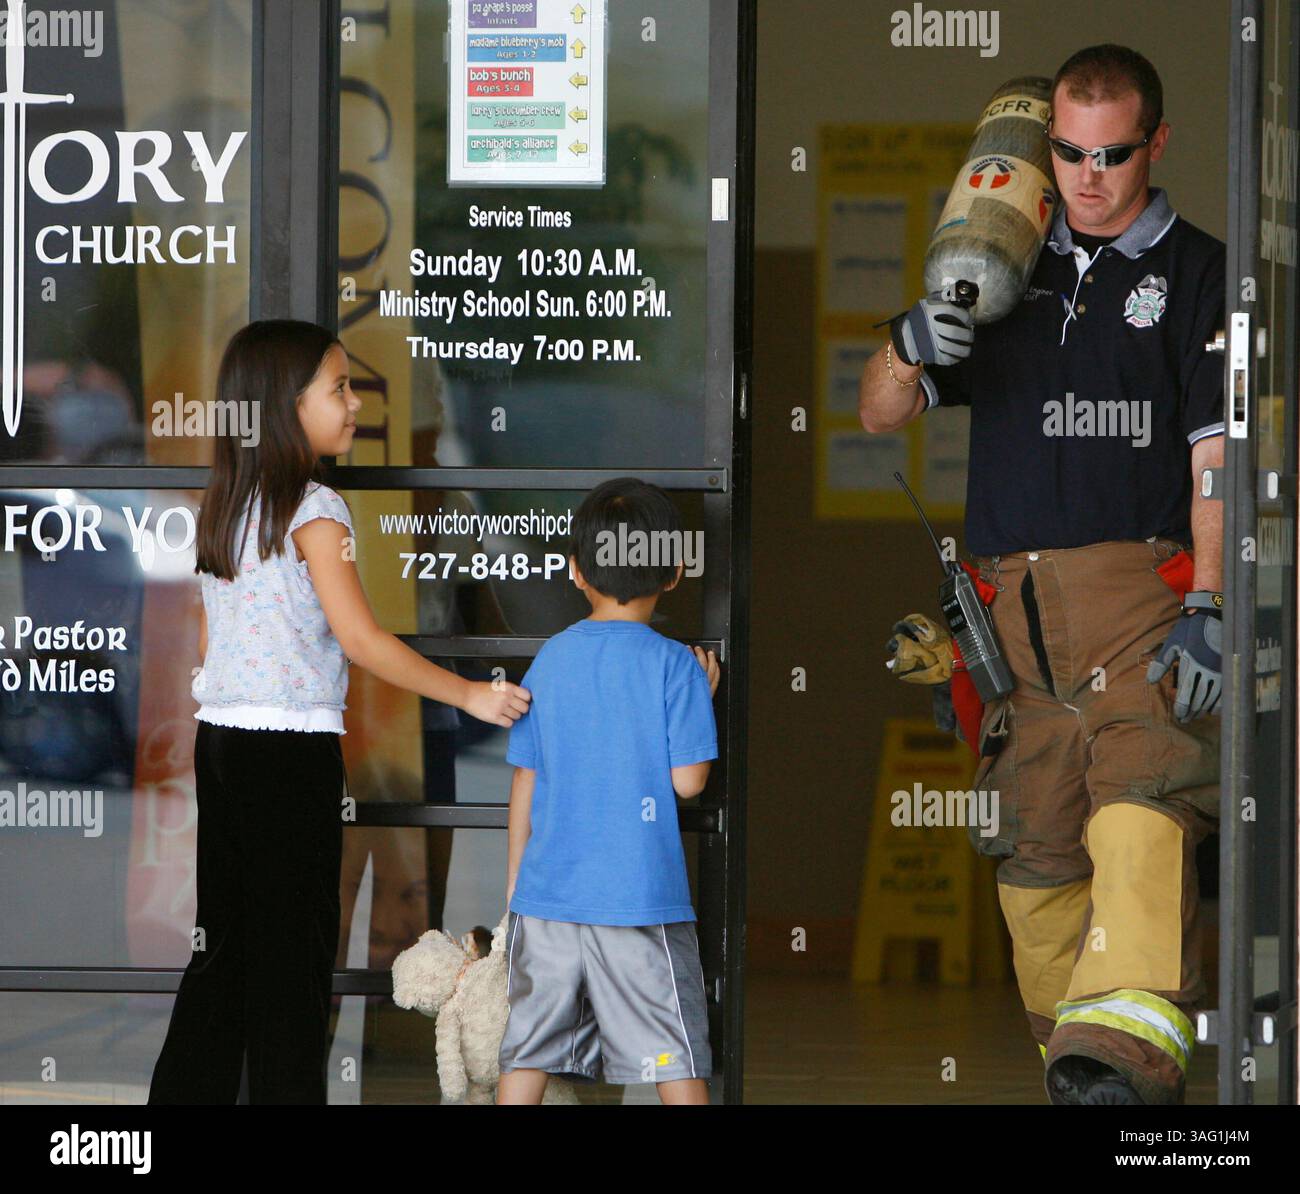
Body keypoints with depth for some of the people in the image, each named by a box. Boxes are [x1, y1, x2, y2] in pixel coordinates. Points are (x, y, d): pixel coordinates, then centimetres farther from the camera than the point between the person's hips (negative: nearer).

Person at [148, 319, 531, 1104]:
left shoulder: (225, 508, 11)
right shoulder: (314, 510, -12)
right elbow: (360, 639, -18)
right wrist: (468, 695, -14)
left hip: (221, 739, 8)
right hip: (292, 747, -8)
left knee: (225, 943, 12)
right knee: (293, 950, -2)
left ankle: (187, 1093, 13)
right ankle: (285, 1092, -2)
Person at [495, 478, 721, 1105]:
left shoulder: (550, 660, 4)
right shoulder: (673, 665, -8)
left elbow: (523, 786, 8)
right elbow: (687, 781, -9)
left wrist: (514, 888, 16)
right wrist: (703, 697, 5)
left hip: (547, 894, 4)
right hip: (642, 893, -4)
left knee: (527, 1051, 8)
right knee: (677, 1058, 3)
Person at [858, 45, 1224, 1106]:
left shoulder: (1197, 273, 8)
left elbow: (1217, 456, 1)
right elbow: (879, 415, 18)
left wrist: (1207, 608, -12)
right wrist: (911, 350, -6)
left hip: (1143, 592, -5)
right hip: (1014, 609, 5)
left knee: (1141, 818, -24)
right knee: (1033, 859, 2)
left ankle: (1126, 1052, -40)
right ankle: (1067, 1057, 10)